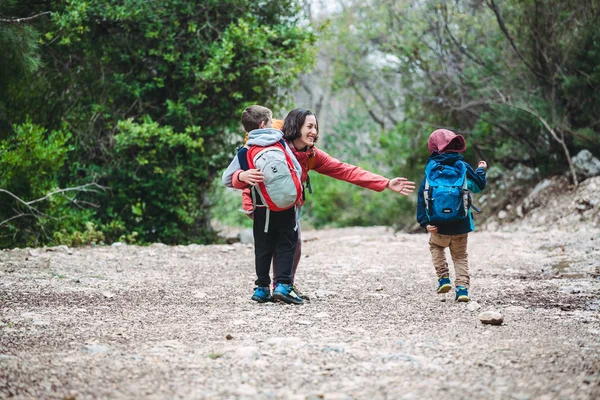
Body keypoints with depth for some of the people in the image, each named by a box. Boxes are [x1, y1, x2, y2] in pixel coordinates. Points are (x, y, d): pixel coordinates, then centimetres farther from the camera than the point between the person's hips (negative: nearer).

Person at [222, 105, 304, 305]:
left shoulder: (244, 152, 0)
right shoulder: (280, 143, -1)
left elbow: (226, 179, 1)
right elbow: (297, 170, 3)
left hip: (262, 209, 1)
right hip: (286, 206, -1)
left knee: (263, 248, 12)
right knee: (286, 245, 5)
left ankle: (262, 288, 13)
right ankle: (283, 285, -6)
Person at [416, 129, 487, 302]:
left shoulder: (431, 167, -4)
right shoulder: (462, 166, -3)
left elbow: (423, 196, -8)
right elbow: (478, 185, 9)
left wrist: (425, 222, -9)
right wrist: (481, 170, 29)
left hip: (439, 224, -1)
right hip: (461, 223, 1)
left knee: (436, 246, 27)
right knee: (460, 256, 16)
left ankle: (443, 278, 11)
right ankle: (462, 287, -2)